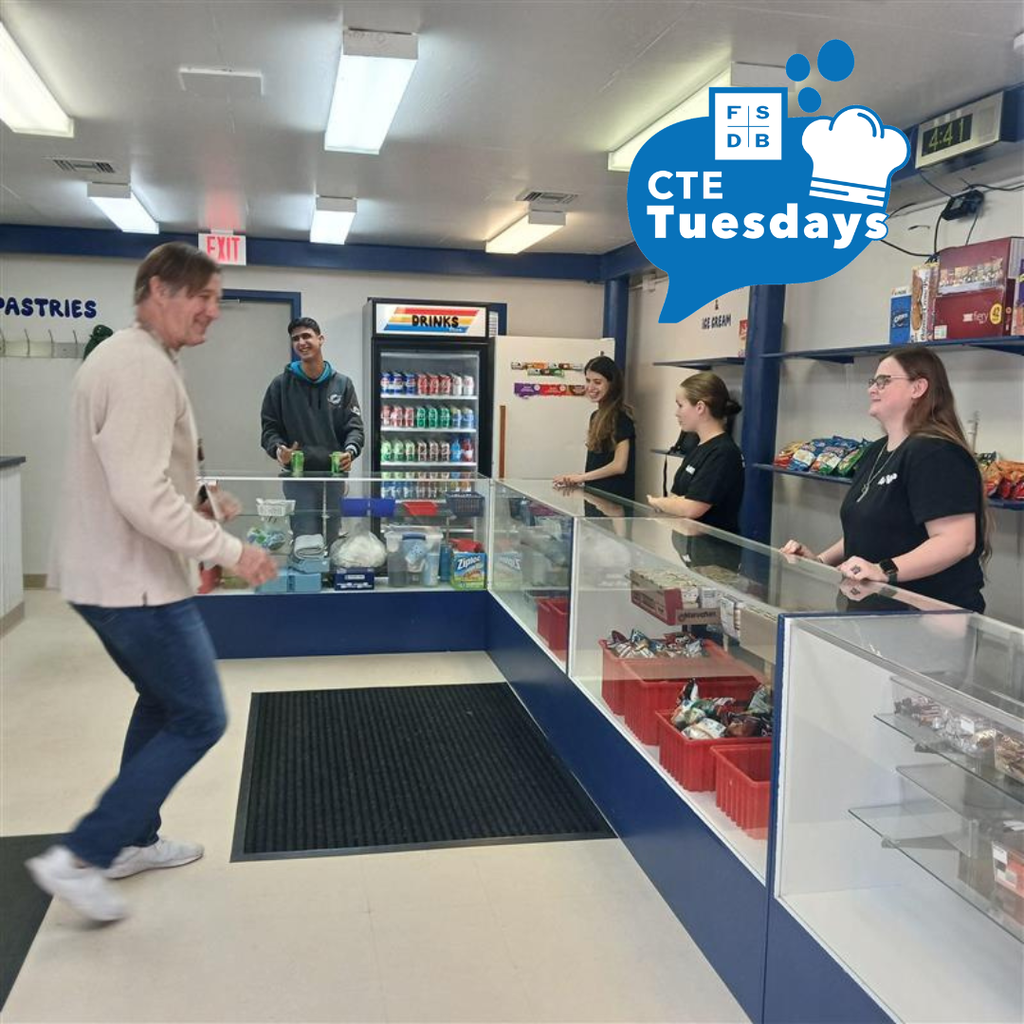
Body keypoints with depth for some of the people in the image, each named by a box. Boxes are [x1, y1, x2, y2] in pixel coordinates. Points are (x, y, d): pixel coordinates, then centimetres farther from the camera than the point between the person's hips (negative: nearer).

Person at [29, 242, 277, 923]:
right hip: (136, 584, -11)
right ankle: (80, 858, 6)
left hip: (109, 576, 11)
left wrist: (198, 503, 10)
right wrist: (228, 550, -23)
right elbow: (142, 497, -28)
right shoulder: (143, 368, -21)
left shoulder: (124, 357, 13)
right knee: (200, 720, -1)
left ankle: (133, 841, 35)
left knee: (163, 702, 23)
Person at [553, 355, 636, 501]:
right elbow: (595, 463, 12)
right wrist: (576, 479, -4)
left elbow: (619, 465, -16)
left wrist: (582, 477, -13)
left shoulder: (620, 418, -10)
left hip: (614, 496, -7)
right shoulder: (596, 416, 13)